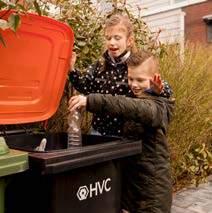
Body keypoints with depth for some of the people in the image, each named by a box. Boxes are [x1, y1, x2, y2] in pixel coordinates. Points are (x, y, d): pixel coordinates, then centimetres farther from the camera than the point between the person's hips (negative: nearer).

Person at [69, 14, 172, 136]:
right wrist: (71, 69, -19)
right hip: (99, 130, 4)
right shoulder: (100, 65, 2)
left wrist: (159, 90, -36)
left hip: (127, 134, -3)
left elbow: (166, 93, -14)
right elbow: (84, 86, -4)